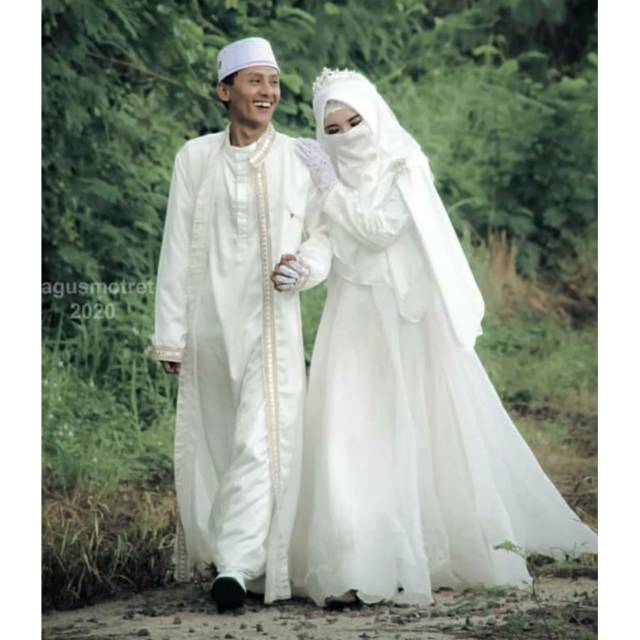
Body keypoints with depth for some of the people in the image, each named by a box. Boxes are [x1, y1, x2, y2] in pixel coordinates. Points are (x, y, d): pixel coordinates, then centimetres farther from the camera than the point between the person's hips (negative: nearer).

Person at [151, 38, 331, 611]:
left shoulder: (301, 160, 1)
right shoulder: (195, 158, 4)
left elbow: (324, 235, 7)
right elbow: (177, 250, 4)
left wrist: (304, 265, -17)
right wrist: (170, 333, 1)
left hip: (272, 322, -2)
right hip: (210, 323, 2)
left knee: (260, 443, -12)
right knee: (209, 441, 10)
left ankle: (239, 566, -17)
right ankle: (212, 547, 27)